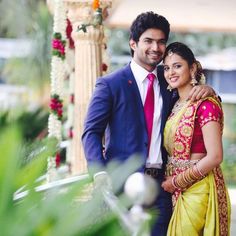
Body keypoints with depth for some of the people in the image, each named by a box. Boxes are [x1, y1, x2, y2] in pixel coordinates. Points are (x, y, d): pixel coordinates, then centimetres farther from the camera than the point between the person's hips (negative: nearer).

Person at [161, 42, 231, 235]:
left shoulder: (205, 104, -13)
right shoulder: (177, 105, 11)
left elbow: (214, 157, -19)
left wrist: (177, 181, -12)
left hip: (199, 188, -7)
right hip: (178, 191, 7)